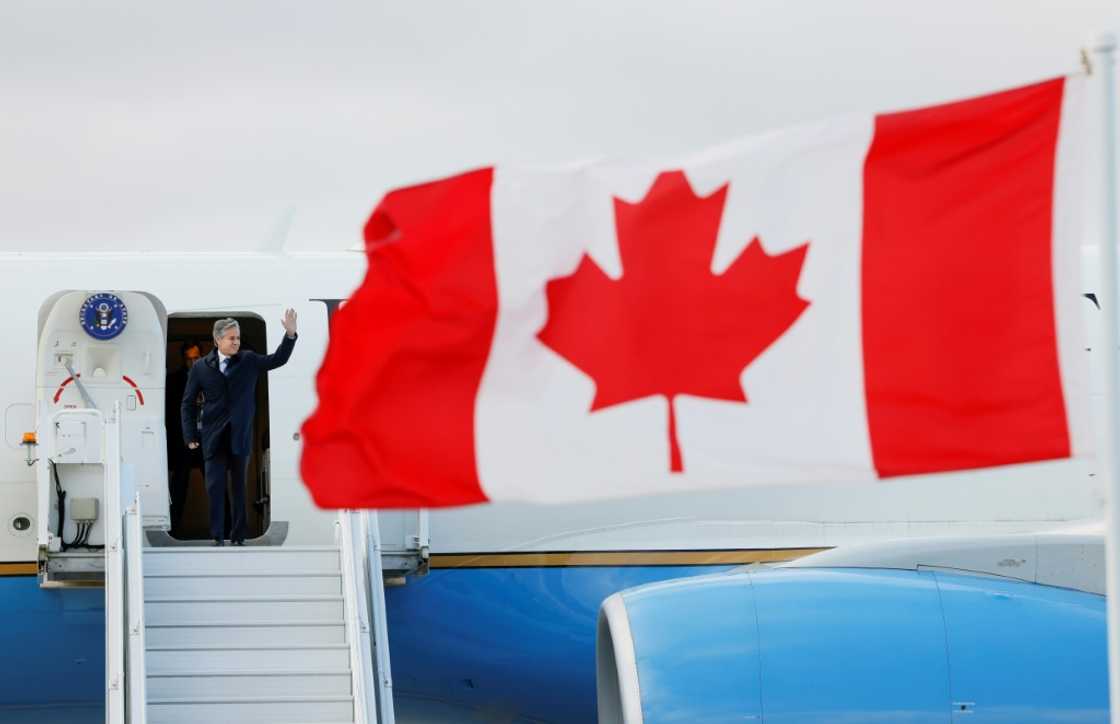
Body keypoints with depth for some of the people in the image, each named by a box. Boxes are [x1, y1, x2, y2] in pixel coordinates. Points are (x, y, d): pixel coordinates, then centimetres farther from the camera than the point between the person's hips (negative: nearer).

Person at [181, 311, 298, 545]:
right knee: (215, 487, -4)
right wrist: (190, 436, -1)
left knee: (239, 488, 6)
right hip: (214, 438, -1)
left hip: (240, 437, 1)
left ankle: (238, 537, 11)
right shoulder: (201, 368, 2)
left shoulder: (249, 361, 4)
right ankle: (218, 537, 1)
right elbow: (188, 403, 5)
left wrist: (290, 334, -16)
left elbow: (278, 359, -1)